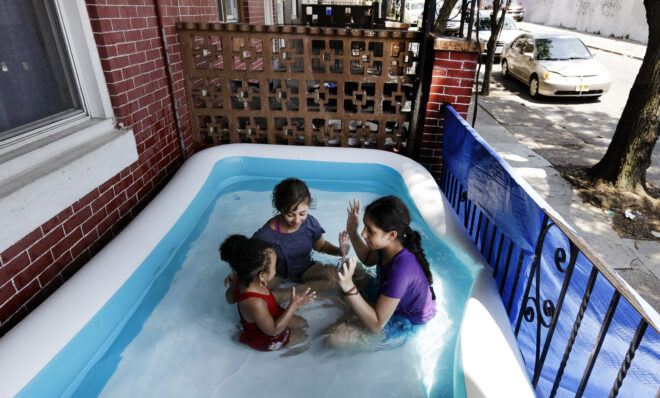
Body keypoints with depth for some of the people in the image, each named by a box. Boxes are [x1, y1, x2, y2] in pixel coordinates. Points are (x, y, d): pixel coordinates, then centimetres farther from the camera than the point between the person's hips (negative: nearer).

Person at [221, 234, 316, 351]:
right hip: (264, 340, -7)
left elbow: (230, 298, 0)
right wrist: (293, 305, -33)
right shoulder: (254, 303, -47)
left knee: (304, 324, 18)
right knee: (305, 336, 7)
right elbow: (273, 330, -32)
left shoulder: (240, 280, -22)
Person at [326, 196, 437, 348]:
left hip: (407, 320, -8)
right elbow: (368, 260, 10)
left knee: (335, 337, -16)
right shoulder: (391, 245, -17)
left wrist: (349, 288, -45)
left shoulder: (401, 271, -41)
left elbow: (376, 325, -34)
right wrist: (352, 232, -4)